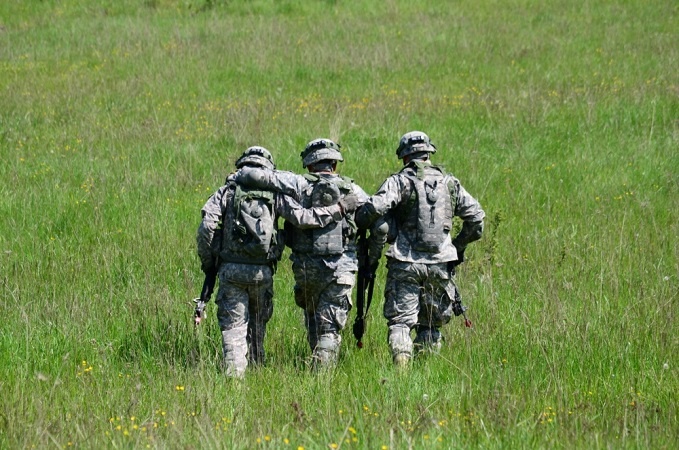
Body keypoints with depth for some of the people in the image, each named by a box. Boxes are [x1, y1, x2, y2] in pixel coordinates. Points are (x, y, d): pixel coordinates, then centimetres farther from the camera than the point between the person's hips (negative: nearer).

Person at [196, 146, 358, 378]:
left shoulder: (226, 191, 3)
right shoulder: (274, 194, 3)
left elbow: (206, 228, -7)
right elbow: (303, 217, -8)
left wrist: (207, 262, 4)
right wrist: (339, 208, 1)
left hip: (231, 270, -1)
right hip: (262, 271, 1)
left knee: (233, 326, 0)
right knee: (257, 324, 19)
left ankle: (234, 373, -14)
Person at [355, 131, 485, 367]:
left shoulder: (400, 181, -3)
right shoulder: (449, 183, 10)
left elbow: (375, 208, -18)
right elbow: (476, 217, 12)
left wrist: (359, 223, 2)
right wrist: (459, 245, 25)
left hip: (406, 264, -3)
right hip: (440, 264, 3)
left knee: (400, 321, -3)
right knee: (431, 324, 13)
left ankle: (401, 365, -22)